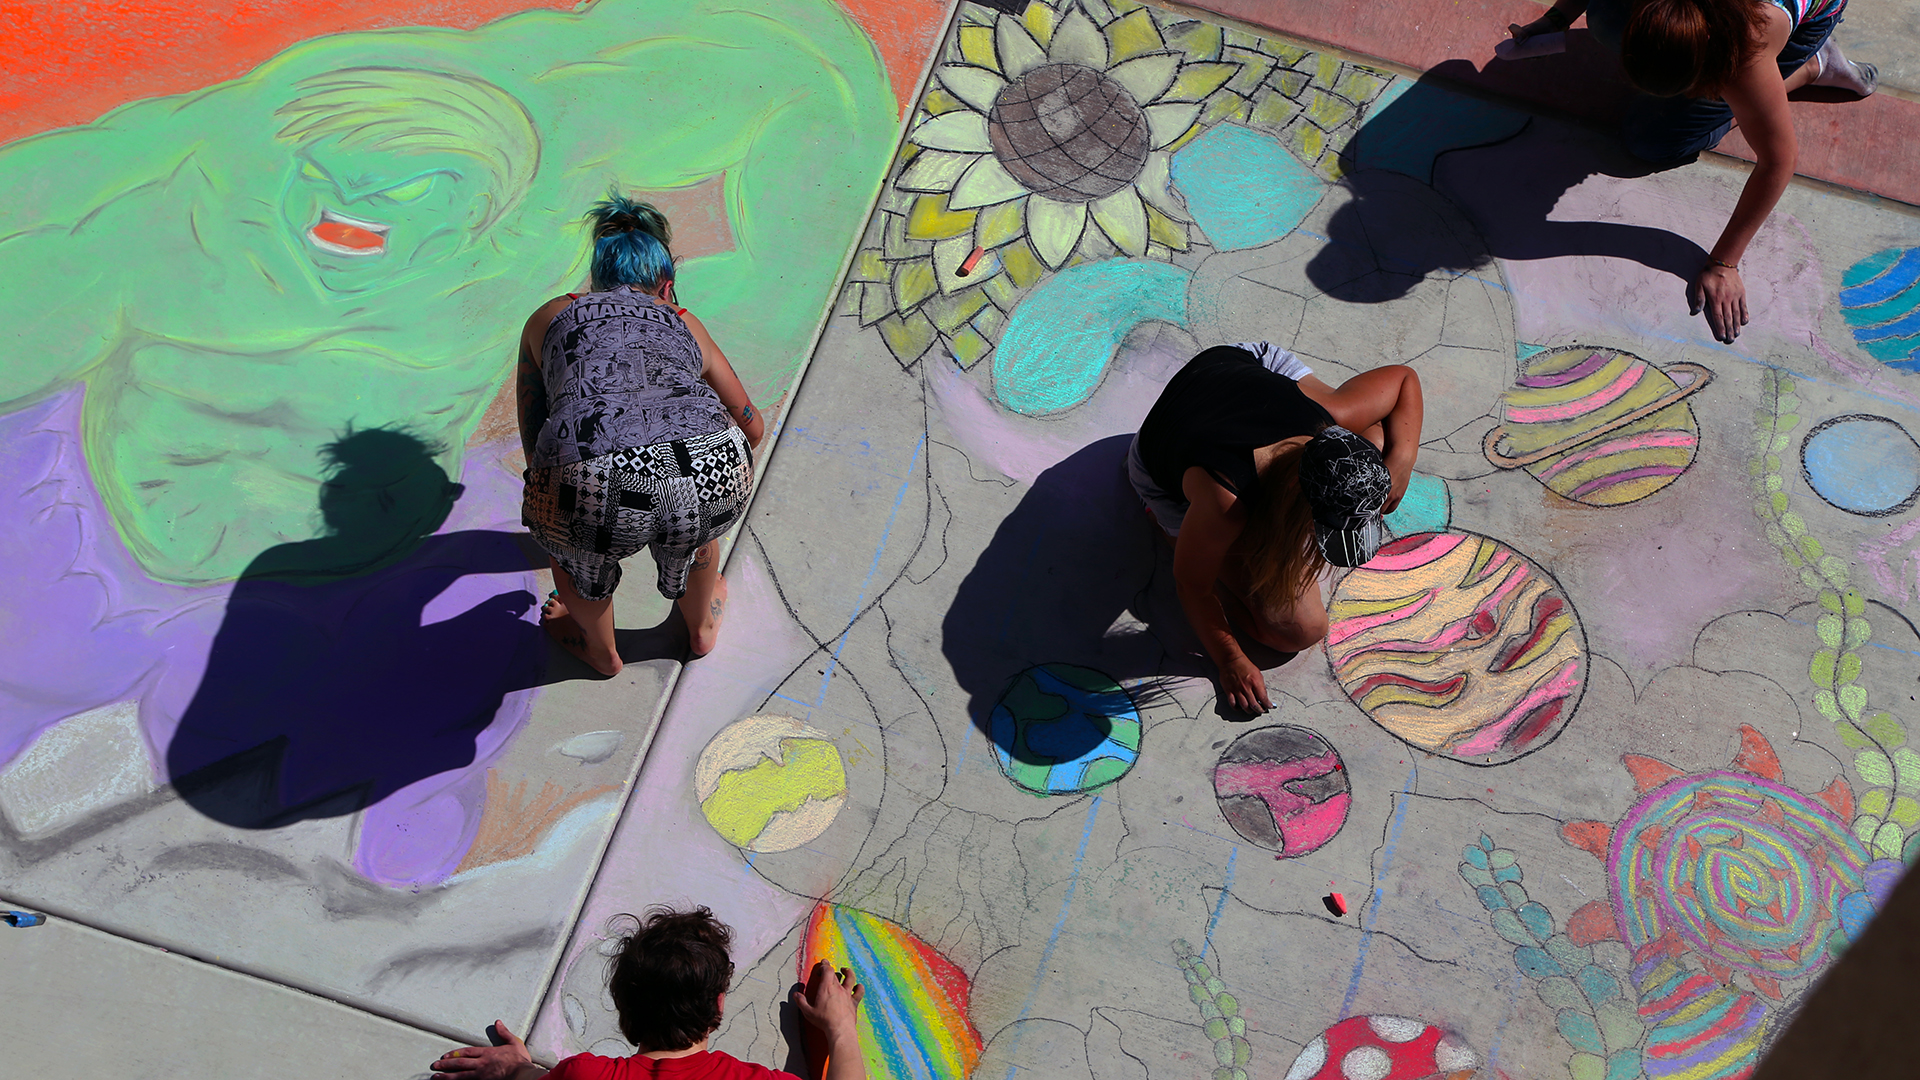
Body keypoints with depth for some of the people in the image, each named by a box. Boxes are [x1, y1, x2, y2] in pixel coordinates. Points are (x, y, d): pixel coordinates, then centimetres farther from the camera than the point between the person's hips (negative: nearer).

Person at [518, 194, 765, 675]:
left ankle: (600, 649, 55)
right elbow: (751, 426, 44)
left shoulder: (549, 317, 30)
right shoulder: (684, 323, 33)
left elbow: (534, 441, 38)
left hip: (596, 492, -2)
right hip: (715, 475, 2)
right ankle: (702, 626, 59)